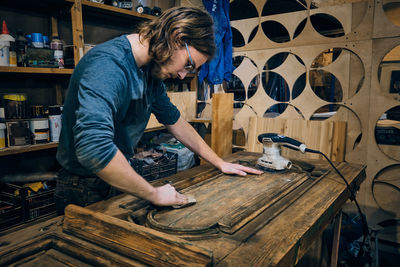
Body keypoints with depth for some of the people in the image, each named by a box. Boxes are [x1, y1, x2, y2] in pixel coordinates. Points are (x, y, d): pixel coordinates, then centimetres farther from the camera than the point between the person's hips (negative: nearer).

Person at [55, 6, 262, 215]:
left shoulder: (151, 71, 1)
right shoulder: (108, 64, -29)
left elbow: (174, 121, 13)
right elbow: (93, 147, -41)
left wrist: (220, 163, 15)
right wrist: (155, 194, -29)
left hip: (116, 183, 7)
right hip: (85, 193, -7)